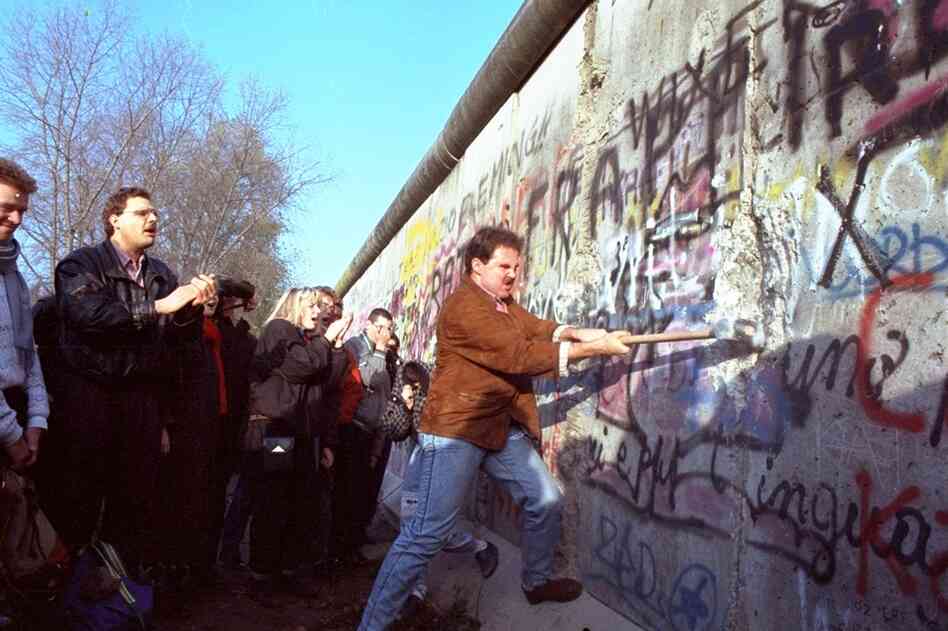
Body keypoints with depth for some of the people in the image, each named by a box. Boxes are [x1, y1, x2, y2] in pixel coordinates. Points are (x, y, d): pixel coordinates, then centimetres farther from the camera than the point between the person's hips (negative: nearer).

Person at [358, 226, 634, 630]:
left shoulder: (504, 305, 16)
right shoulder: (464, 306, -17)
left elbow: (541, 329, 5)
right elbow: (518, 355, -23)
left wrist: (578, 333, -16)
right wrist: (592, 349, -18)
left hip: (503, 427, 9)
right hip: (455, 429, -9)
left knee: (545, 500, 14)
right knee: (428, 533, -11)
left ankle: (537, 581, 37)